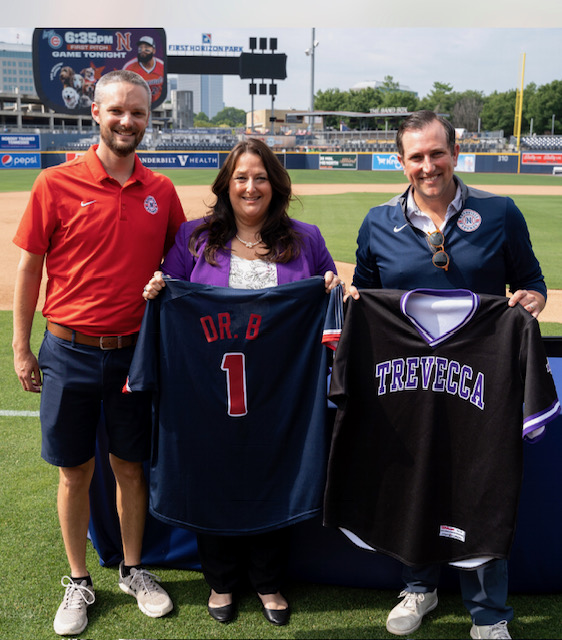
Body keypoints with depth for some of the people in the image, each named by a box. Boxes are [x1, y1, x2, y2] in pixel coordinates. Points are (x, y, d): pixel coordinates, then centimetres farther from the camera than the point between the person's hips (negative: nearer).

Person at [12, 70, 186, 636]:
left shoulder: (161, 192, 2)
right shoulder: (57, 185, -6)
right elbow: (29, 267, -1)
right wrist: (21, 348, -1)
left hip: (134, 350, 2)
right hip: (69, 352, -2)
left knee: (130, 466, 13)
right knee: (75, 472, 10)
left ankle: (133, 571, 33)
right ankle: (78, 583, 28)